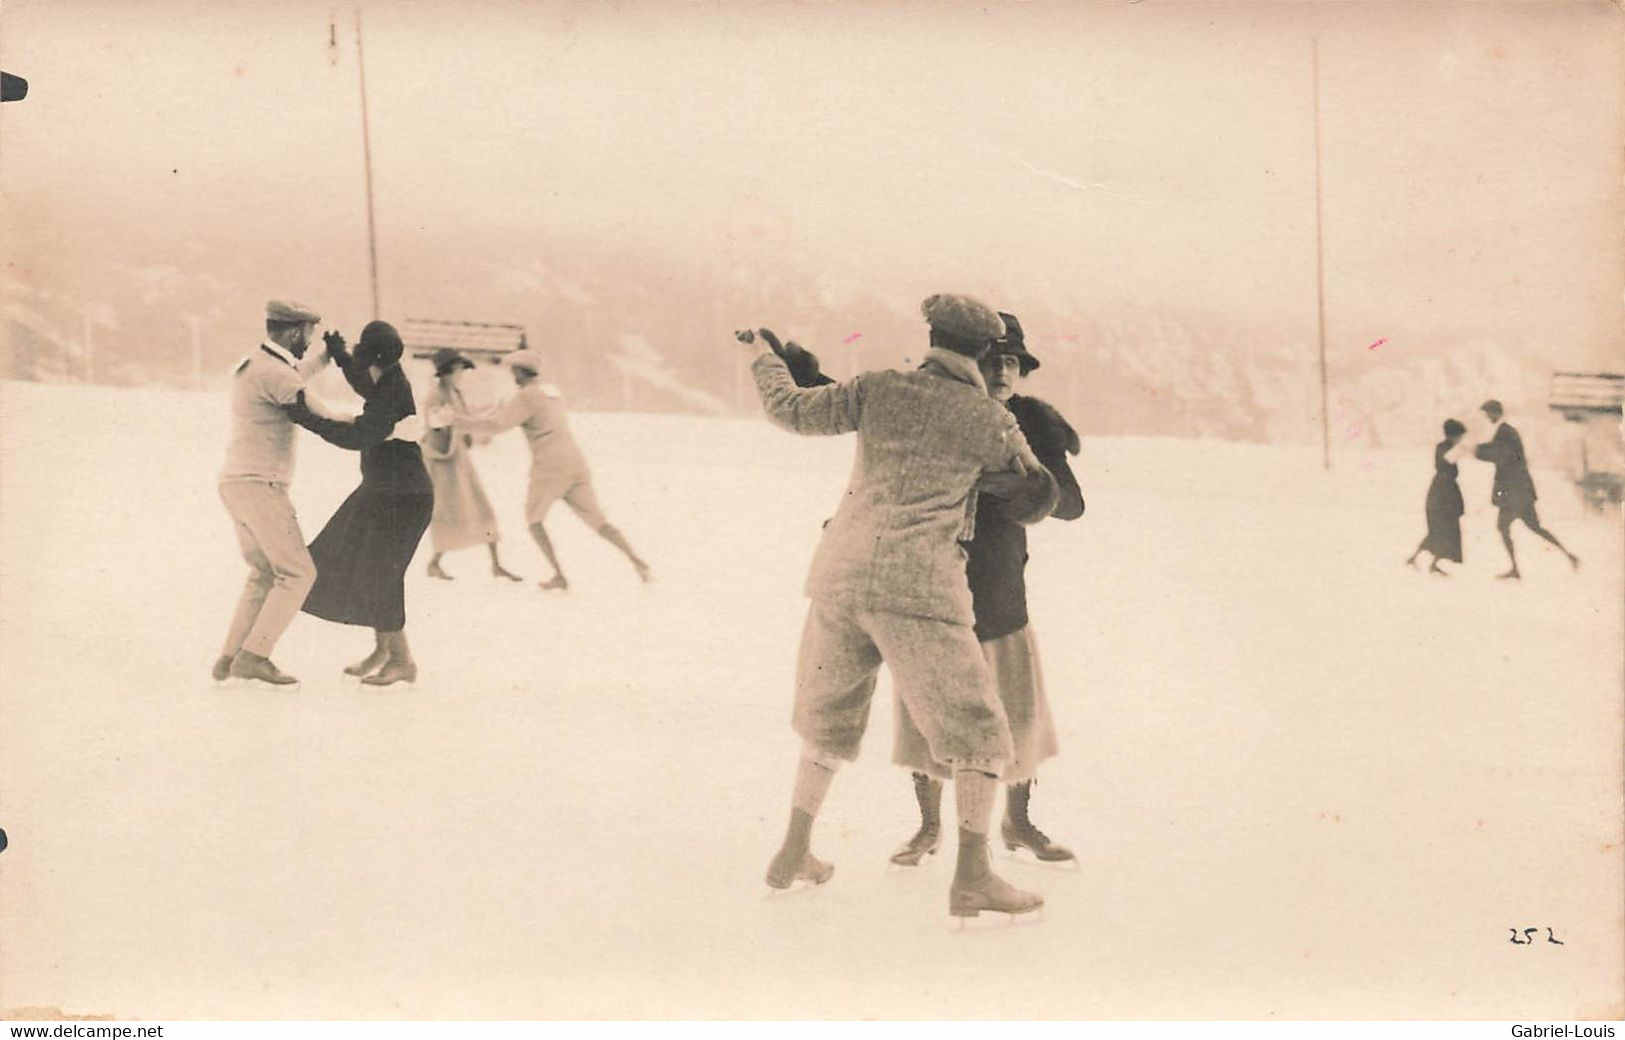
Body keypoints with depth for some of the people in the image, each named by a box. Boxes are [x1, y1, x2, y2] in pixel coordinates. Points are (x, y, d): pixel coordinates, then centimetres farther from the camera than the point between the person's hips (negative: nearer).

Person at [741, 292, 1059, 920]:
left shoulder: (880, 389, 6)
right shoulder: (991, 421, 3)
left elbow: (792, 411, 7)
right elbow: (1037, 489, 18)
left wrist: (766, 357, 25)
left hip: (841, 578, 4)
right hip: (918, 590, -4)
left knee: (827, 717, 23)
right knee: (976, 732, 6)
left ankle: (794, 855, 29)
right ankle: (972, 878, 0)